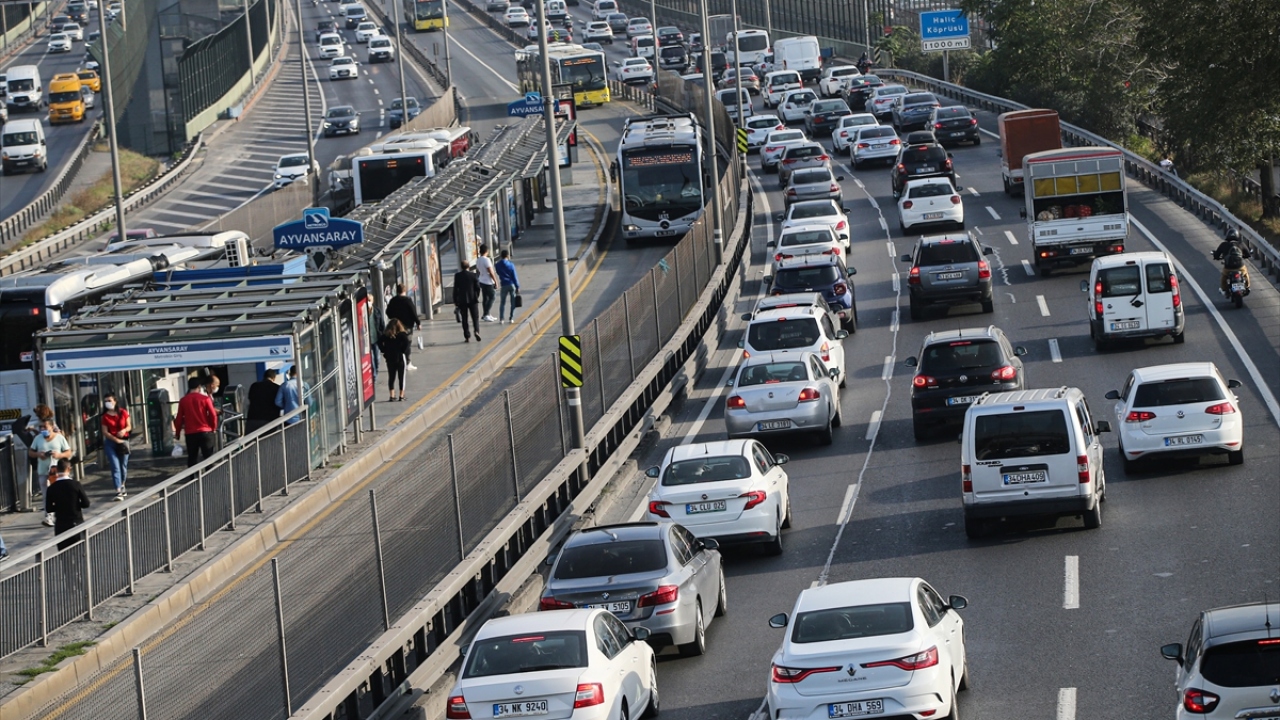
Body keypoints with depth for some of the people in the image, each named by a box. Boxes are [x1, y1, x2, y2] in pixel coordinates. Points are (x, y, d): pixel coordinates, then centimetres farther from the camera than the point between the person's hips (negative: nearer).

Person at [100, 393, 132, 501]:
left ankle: (122, 486, 33)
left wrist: (124, 430, -18)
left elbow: (129, 426, 5)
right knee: (115, 466, -9)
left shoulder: (123, 413, 1)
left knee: (123, 465, 10)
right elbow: (105, 432, -5)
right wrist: (116, 440, -14)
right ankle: (118, 491, -14)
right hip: (110, 442, -2)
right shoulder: (105, 416, -2)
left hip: (123, 440, 2)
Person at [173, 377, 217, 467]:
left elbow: (179, 418, 3)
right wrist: (214, 428, 11)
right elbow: (213, 415, -6)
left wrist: (177, 433, 15)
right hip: (205, 432, -2)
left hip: (190, 434, 2)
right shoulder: (205, 399, -5)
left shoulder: (183, 400, 1)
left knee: (192, 458, 10)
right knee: (208, 457, 4)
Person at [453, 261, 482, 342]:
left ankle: (467, 336, 3)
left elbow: (455, 289, -3)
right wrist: (477, 297, 12)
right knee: (475, 317, 7)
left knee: (464, 319, 6)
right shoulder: (473, 275, -6)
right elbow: (477, 287, -4)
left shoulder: (457, 275, -5)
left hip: (462, 301, 0)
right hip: (473, 300, 0)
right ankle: (477, 331, -16)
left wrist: (455, 301, 4)